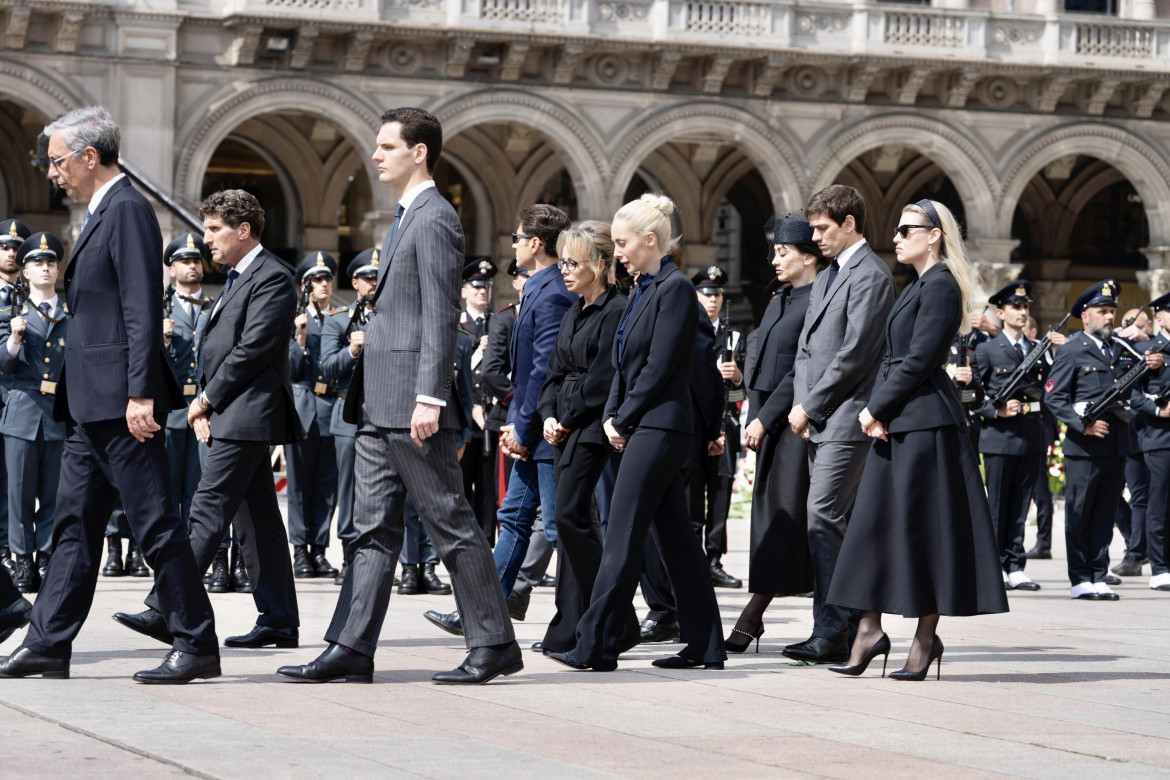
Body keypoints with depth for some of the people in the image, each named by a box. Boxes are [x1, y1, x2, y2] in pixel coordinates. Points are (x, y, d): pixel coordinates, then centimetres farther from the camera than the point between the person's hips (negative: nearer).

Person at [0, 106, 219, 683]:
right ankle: (48, 645, 14)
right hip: (91, 405, 10)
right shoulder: (100, 213, 19)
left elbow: (143, 310, -19)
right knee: (74, 523, 10)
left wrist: (140, 395, -24)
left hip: (120, 400, -10)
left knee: (155, 523, -6)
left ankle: (196, 645, -1)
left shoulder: (128, 210, -11)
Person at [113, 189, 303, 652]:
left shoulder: (271, 278, -10)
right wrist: (204, 404, 7)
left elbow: (253, 349, -18)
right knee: (256, 519, 9)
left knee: (207, 513, -13)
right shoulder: (238, 278, 21)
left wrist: (207, 399, -12)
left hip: (245, 417, -10)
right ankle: (279, 621, 11)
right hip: (229, 416, 10)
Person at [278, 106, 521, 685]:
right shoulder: (405, 217, 20)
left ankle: (493, 644, 3)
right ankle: (351, 649, 7)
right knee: (373, 528, 7)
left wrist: (429, 398, -23)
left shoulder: (435, 218, -10)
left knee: (451, 525, -4)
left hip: (413, 404, -10)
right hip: (380, 406, 10)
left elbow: (440, 316, -17)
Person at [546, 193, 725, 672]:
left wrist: (623, 419, -11)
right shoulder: (643, 289, 17)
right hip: (642, 428, 10)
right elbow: (625, 364, 18)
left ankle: (596, 646, -8)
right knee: (676, 537, 10)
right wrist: (611, 417, 5)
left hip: (659, 425, -10)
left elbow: (659, 366, -16)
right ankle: (705, 646, 13)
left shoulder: (675, 288, -12)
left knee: (622, 536, -9)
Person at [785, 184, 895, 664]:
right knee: (838, 523, 9)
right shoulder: (826, 277, 21)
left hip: (847, 418, -10)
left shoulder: (870, 275, -10)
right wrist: (799, 405, 5)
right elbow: (806, 347, 21)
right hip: (819, 421, 10)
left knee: (824, 519, -13)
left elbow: (856, 353, -17)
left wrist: (809, 406, -12)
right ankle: (859, 627, 12)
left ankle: (830, 634, -13)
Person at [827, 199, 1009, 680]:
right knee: (876, 522, 6)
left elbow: (918, 361, -17)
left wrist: (876, 408, -10)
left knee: (921, 525, -4)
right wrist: (876, 411, 1)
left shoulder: (940, 287, -11)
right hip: (896, 424, 10)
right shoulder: (915, 288, 19)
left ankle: (926, 637, 3)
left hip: (925, 423, -10)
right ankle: (871, 630, 9)